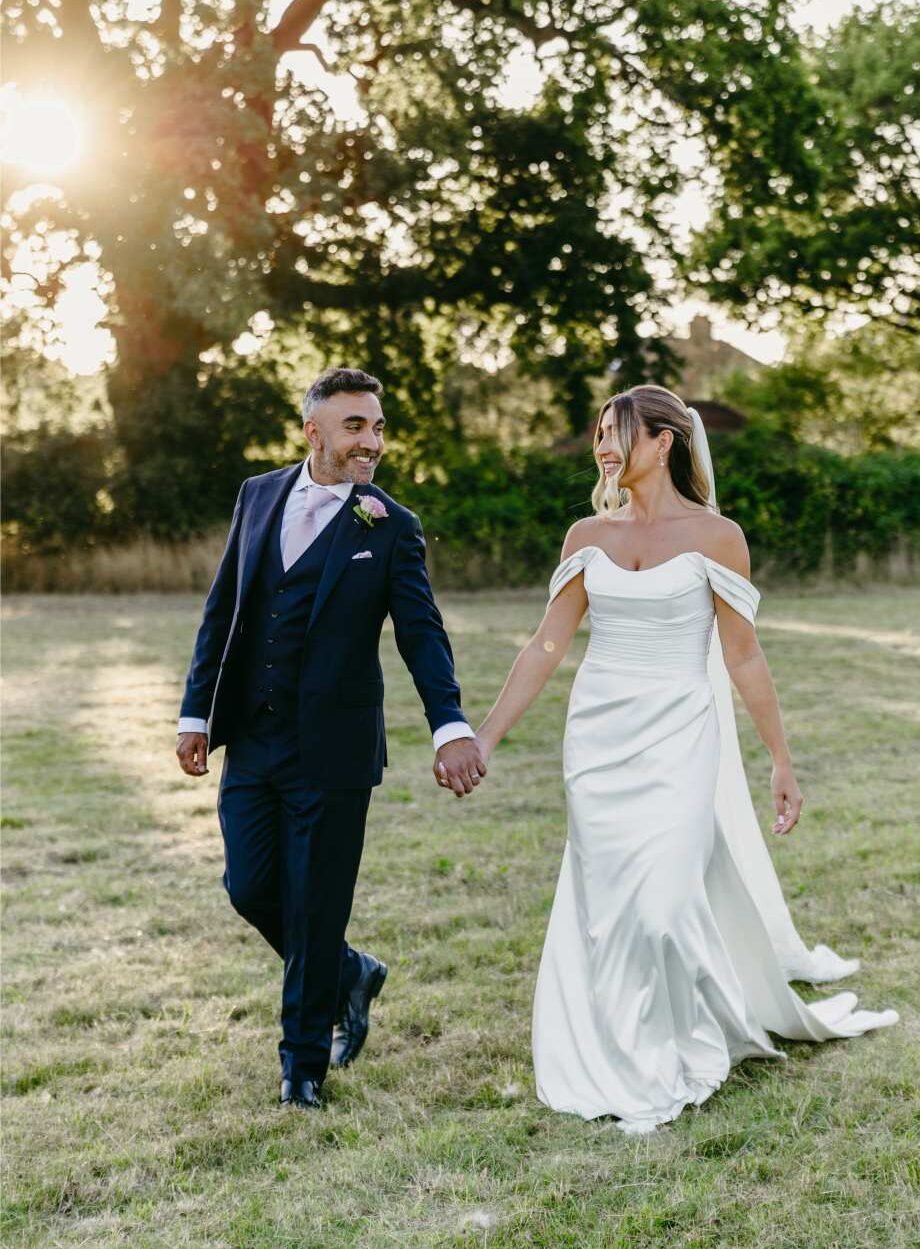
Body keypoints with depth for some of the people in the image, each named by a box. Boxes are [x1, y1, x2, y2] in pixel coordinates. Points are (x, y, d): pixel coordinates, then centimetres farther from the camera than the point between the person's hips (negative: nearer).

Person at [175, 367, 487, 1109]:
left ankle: (305, 1060, 21)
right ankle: (350, 976, 34)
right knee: (251, 888, 7)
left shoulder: (391, 528, -6)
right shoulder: (259, 496, 6)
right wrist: (197, 712, 8)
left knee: (315, 908, 3)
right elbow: (223, 611, 10)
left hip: (331, 748, -4)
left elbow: (421, 634, -13)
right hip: (251, 741, 4)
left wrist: (451, 728, -27)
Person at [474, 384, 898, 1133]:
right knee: (606, 905, 7)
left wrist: (783, 762, 0)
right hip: (598, 741, 4)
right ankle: (616, 1063, 25)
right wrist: (484, 737, 3)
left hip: (678, 740, -4)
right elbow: (548, 647, 7)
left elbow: (744, 659, -1)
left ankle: (669, 1070, 9)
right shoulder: (588, 536, 6)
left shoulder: (715, 536, -5)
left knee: (663, 902, -11)